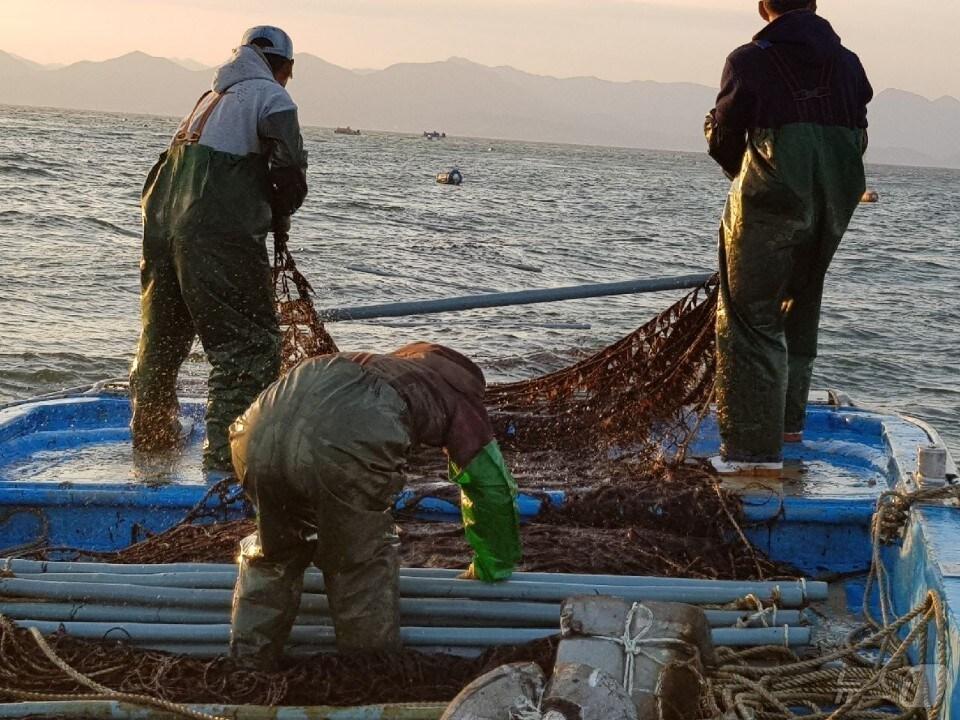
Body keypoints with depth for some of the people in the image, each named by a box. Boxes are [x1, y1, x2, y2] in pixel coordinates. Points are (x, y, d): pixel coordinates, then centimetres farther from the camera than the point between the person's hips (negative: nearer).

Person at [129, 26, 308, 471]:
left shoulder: (211, 97, 22)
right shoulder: (271, 96, 0)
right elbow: (291, 179, -8)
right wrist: (278, 217, 11)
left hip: (161, 229, 8)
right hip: (219, 240, -8)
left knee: (161, 340, 21)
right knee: (249, 349, -5)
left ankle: (150, 440, 38)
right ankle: (225, 457, -12)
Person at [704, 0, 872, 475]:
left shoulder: (750, 61, -6)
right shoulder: (848, 63, 7)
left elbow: (723, 140, 1)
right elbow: (857, 141, 10)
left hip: (767, 209, -5)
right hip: (831, 212, 6)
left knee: (750, 321, -2)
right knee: (797, 312, 23)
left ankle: (755, 450, -7)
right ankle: (788, 420, 35)